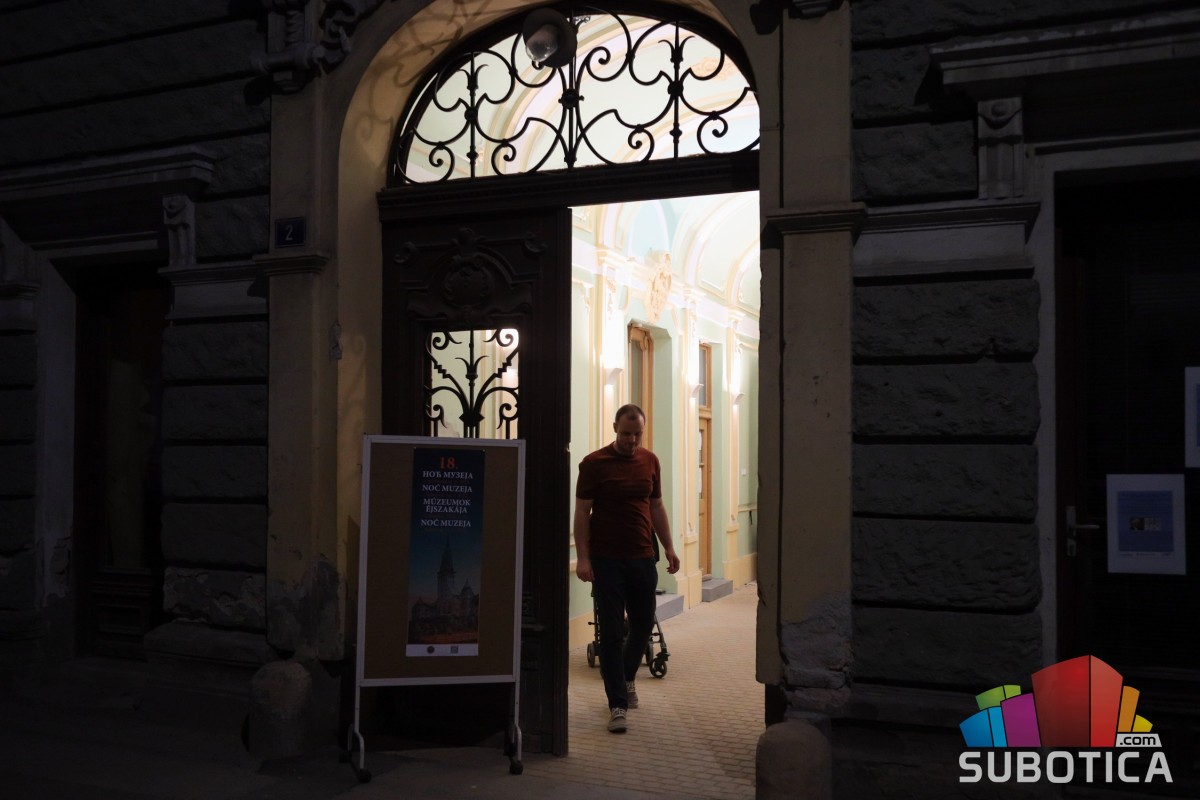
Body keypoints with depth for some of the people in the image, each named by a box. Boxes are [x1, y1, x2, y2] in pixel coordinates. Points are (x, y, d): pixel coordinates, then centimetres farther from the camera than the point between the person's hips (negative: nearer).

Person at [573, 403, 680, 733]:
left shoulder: (650, 461, 7)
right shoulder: (594, 463, -7)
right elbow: (582, 512, -8)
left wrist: (669, 547, 9)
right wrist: (582, 558, -14)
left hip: (642, 557, 5)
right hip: (606, 560, -4)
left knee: (643, 625, 14)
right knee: (611, 632, -1)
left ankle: (626, 677, 40)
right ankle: (618, 704, 6)